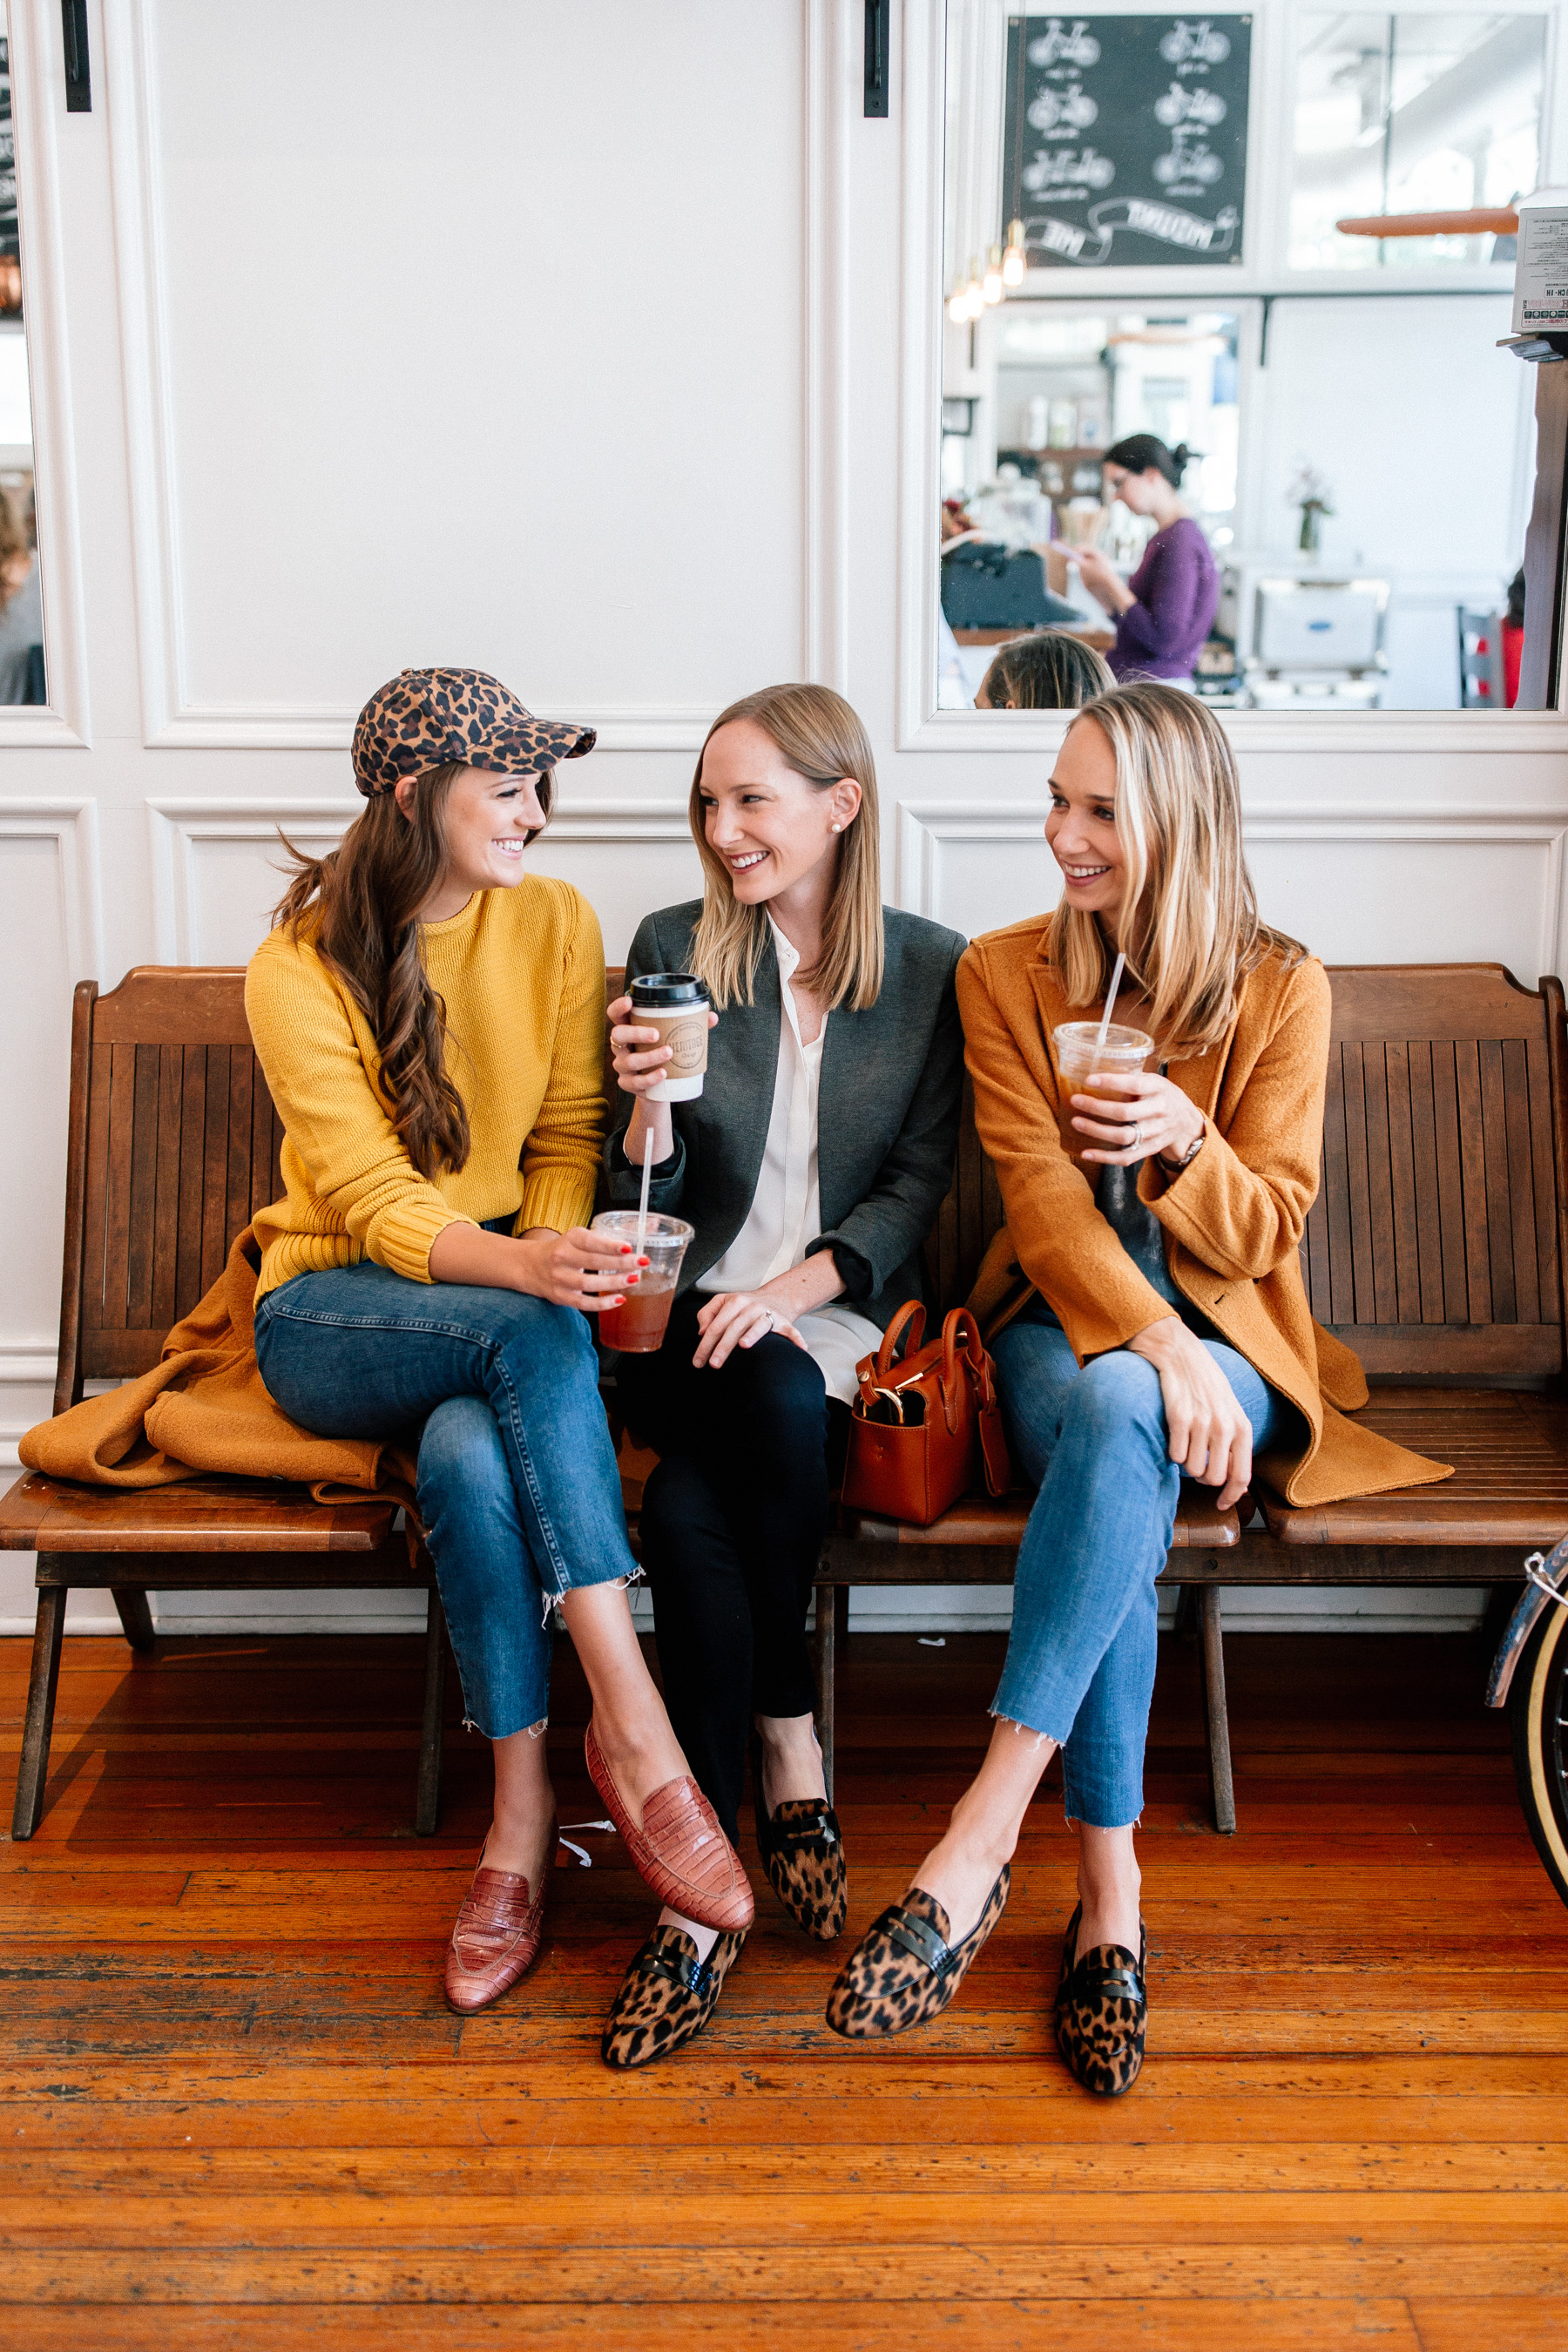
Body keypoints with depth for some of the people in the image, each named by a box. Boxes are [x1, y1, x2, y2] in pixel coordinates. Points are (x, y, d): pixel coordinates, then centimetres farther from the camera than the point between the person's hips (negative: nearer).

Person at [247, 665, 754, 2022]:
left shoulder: (556, 924, 3)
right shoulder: (299, 969, -9)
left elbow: (567, 1139, 5)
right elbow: (369, 1199, -16)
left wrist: (559, 1248, -17)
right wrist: (521, 1270, -35)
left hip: (504, 1299, 2)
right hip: (331, 1316, -2)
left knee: (472, 1453, -35)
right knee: (534, 1340, -36)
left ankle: (523, 1814, -22)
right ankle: (637, 1735, -33)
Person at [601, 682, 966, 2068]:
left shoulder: (933, 968, 5)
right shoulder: (672, 948, 7)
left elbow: (919, 1185, 0)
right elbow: (647, 1208, 7)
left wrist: (801, 1282, -16)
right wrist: (649, 1107, -15)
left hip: (843, 1316, -1)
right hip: (692, 1319, 1)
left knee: (690, 1508, -31)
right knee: (778, 1398, -36)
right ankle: (790, 1752, -18)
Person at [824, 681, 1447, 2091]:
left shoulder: (1283, 986, 1)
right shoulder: (1004, 973, 4)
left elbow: (1265, 1230, -1)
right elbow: (1040, 1195, -7)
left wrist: (1183, 1138, -24)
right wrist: (1153, 1344, -24)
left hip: (1222, 1339, -1)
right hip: (1063, 1325, 1)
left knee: (1121, 1424, -37)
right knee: (1114, 1422, -35)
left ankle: (981, 1837, -39)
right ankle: (1110, 1893, -29)